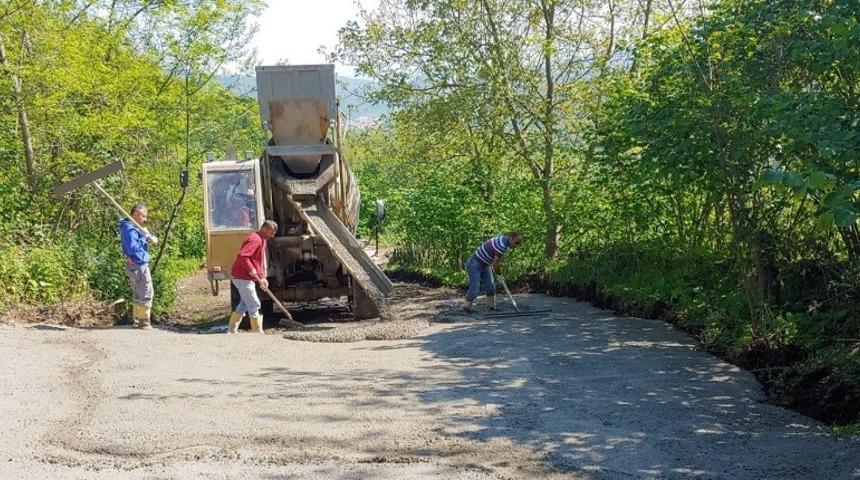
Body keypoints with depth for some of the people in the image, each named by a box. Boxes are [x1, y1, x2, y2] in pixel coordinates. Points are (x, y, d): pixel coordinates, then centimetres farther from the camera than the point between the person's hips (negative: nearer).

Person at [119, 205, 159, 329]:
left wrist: (150, 238, -7)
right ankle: (144, 322, -4)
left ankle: (137, 320, 24)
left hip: (135, 265, 11)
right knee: (146, 294, -6)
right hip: (138, 266, -11)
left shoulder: (134, 227, 15)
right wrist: (144, 237, -20)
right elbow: (132, 248, -26)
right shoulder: (130, 229, -17)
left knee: (138, 295, 17)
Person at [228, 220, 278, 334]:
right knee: (254, 305, -5)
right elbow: (242, 256, -30)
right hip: (243, 277, -11)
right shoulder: (255, 239, -19)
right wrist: (254, 273, -27)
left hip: (244, 277, 11)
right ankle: (258, 333, 1)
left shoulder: (262, 240, 14)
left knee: (245, 303, 19)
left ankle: (231, 330, 24)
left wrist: (262, 278, 13)